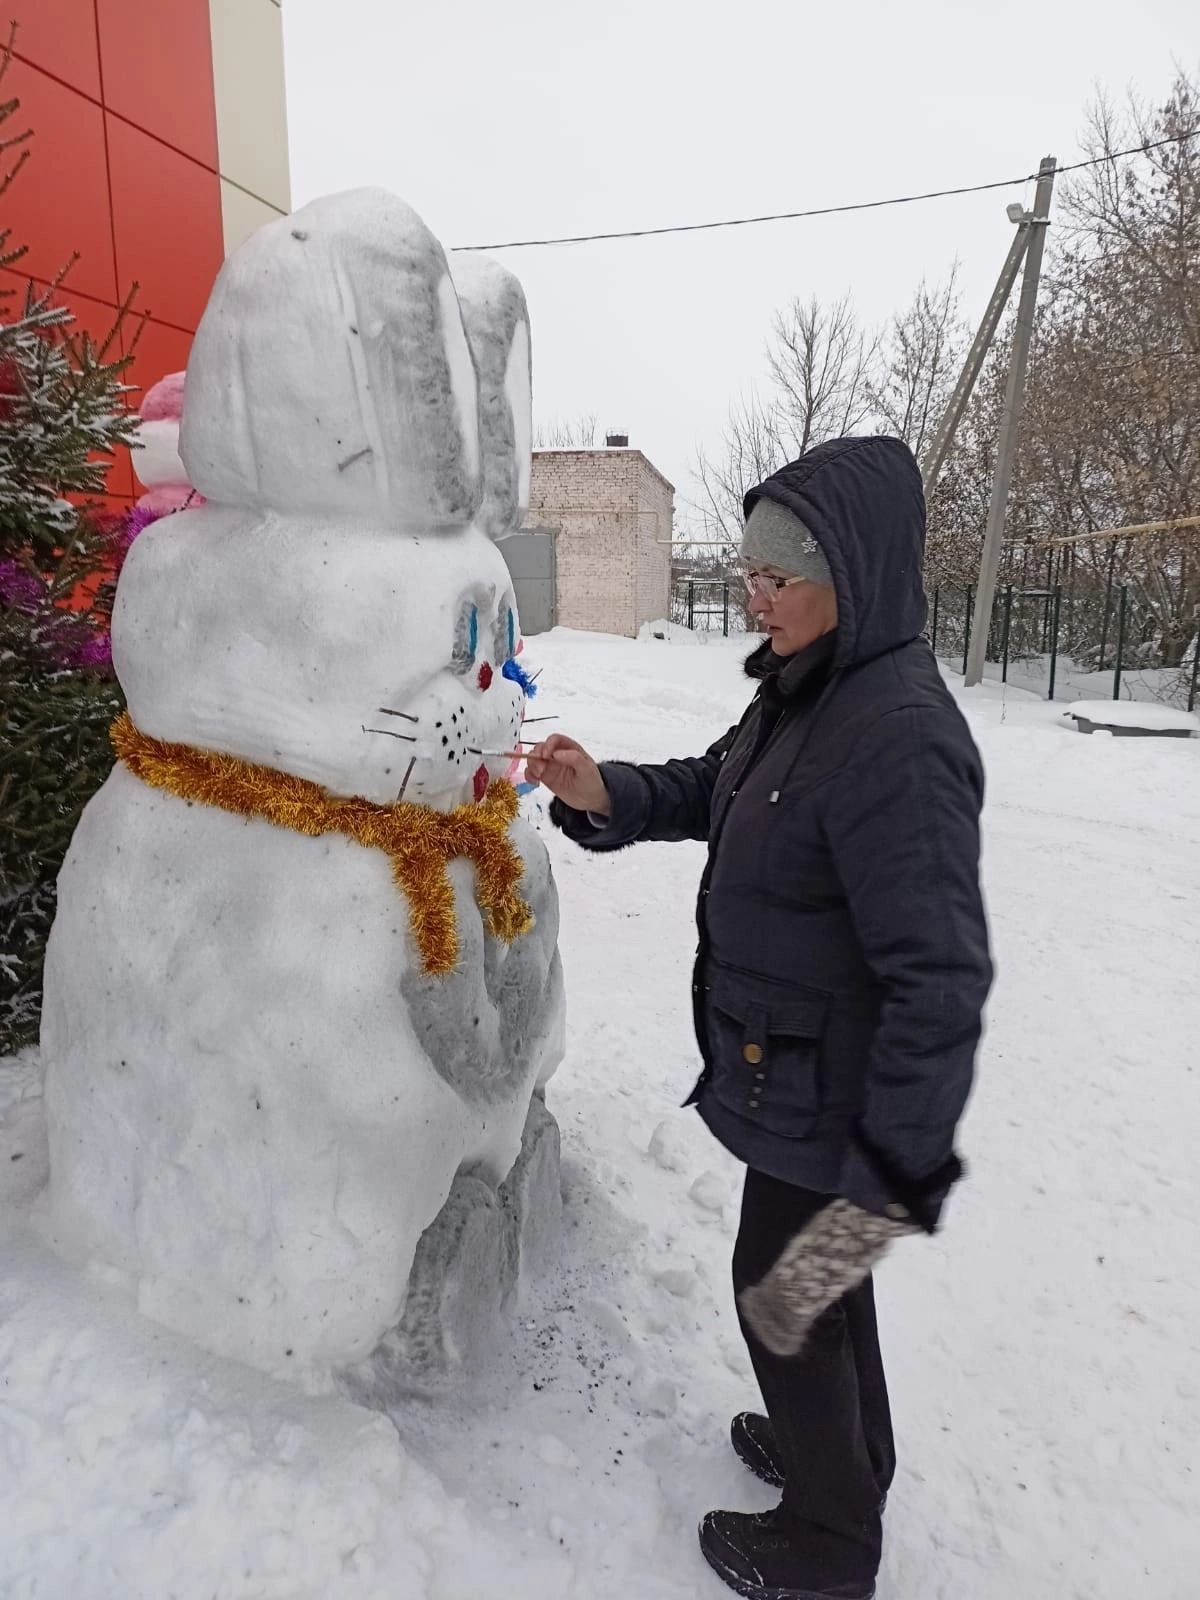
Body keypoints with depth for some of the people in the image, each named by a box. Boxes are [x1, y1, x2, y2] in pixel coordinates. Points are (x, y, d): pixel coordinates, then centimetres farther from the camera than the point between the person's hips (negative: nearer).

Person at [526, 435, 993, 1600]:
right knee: (814, 1277, 27)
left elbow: (939, 980, -30)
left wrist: (893, 1175, -29)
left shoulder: (898, 739, -29)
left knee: (791, 1292, 13)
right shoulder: (802, 691, 0)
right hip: (790, 1066, 9)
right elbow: (715, 788, 13)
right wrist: (605, 795, -5)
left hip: (829, 1098, -9)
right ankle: (845, 1454, 55)